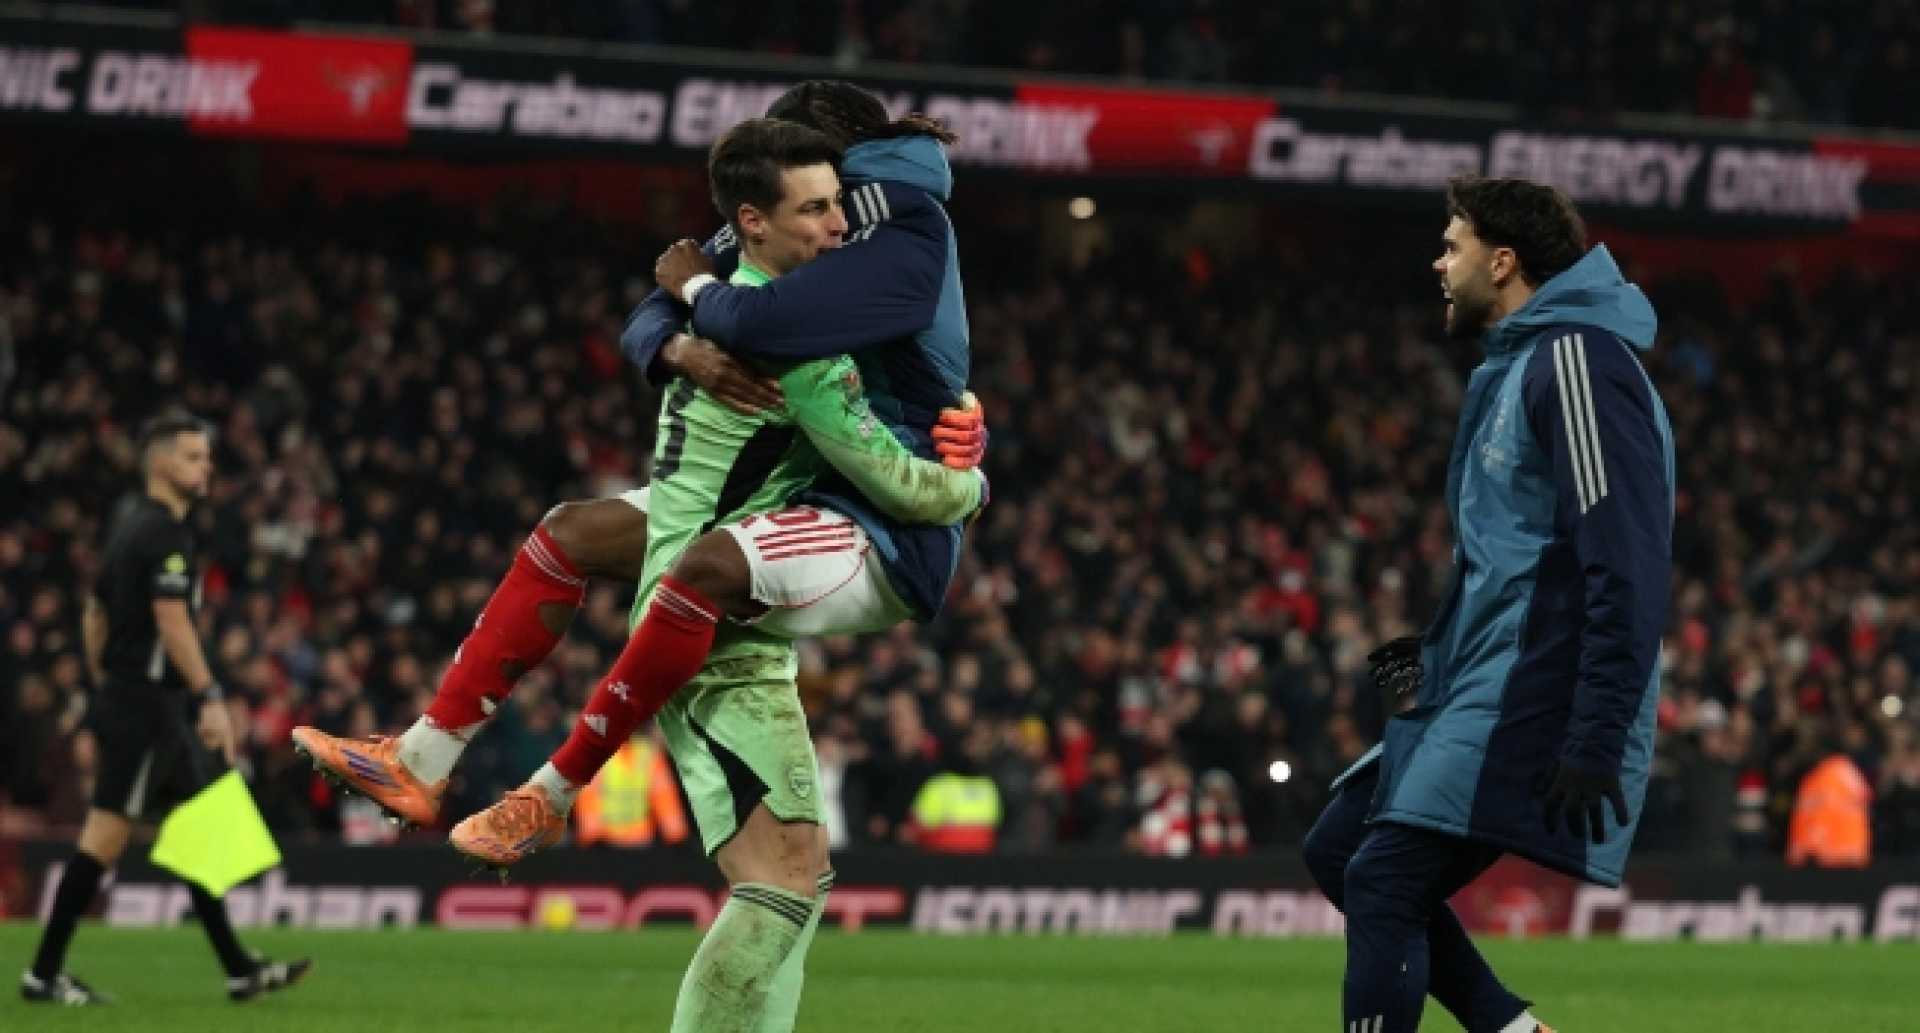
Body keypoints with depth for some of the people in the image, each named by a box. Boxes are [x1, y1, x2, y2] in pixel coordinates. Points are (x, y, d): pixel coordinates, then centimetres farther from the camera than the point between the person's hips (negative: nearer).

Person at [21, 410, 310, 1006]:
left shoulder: (130, 521, 15)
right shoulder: (164, 532, -14)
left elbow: (94, 613, 20)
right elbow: (172, 622, -22)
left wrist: (105, 685, 23)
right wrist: (209, 697, -24)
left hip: (125, 696, 10)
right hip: (148, 704, -10)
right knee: (106, 834, -7)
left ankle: (239, 970, 12)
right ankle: (44, 974, -4)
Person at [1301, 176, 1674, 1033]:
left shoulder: (1575, 359, -13)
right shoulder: (1516, 369, 19)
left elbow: (1627, 562, -20)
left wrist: (1596, 741, -25)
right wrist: (1439, 651, 17)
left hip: (1530, 705, -11)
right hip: (1475, 695, 11)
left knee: (1383, 881, -16)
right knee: (1338, 850, 13)